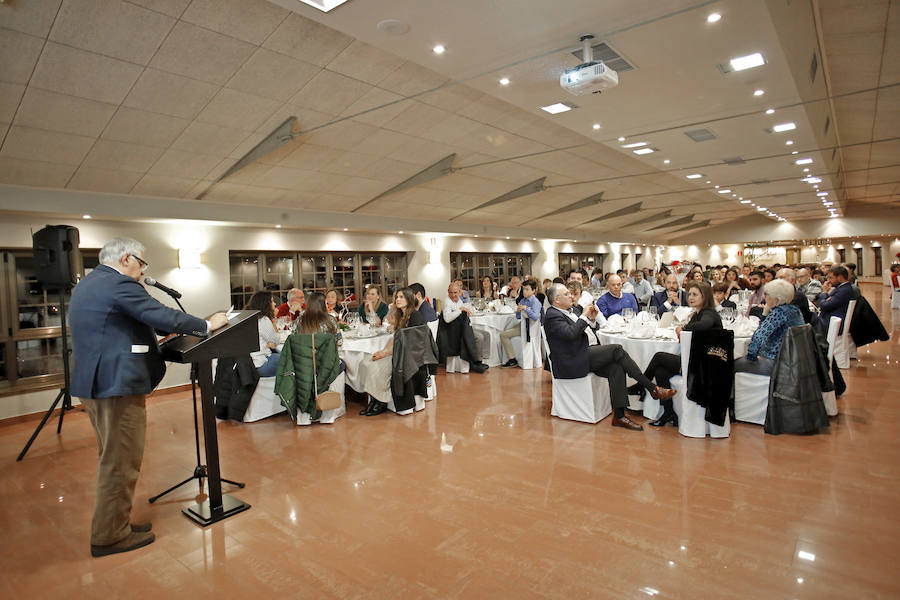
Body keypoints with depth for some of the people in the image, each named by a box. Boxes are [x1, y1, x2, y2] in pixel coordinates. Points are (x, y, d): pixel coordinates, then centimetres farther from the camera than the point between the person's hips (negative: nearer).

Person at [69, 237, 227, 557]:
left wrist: (151, 340, 20)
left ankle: (113, 525, 32)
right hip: (117, 386, -11)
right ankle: (111, 536, 12)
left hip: (92, 383, 11)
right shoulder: (120, 285, -16)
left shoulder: (85, 285, 17)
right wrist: (206, 325, -8)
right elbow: (164, 316, -19)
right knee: (121, 462, 1)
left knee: (111, 459, 20)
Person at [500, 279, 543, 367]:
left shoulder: (535, 302, -15)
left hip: (529, 327, -9)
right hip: (522, 324, 9)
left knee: (503, 335, -12)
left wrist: (526, 309, -30)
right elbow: (518, 317, 13)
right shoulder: (523, 300, 9)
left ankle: (513, 360, -5)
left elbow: (535, 317, -28)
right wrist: (518, 311, -8)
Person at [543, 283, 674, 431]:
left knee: (616, 367, -12)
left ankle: (619, 416, -10)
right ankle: (653, 388, -8)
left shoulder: (563, 312, 18)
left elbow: (579, 330, 19)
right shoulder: (552, 316, -12)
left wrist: (591, 319, 1)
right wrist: (584, 316, -15)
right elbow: (570, 333, -28)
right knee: (616, 349, -16)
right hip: (570, 364, -9)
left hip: (580, 358, 10)